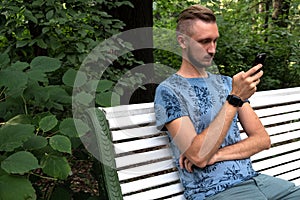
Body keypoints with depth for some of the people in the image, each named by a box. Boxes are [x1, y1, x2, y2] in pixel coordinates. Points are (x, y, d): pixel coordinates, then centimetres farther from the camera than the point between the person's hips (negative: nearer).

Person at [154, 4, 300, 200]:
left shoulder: (226, 83, 12)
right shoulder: (168, 91, -6)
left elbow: (263, 139, 7)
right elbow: (198, 156, -17)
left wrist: (216, 155, -9)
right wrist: (234, 99, -19)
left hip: (253, 179, 5)